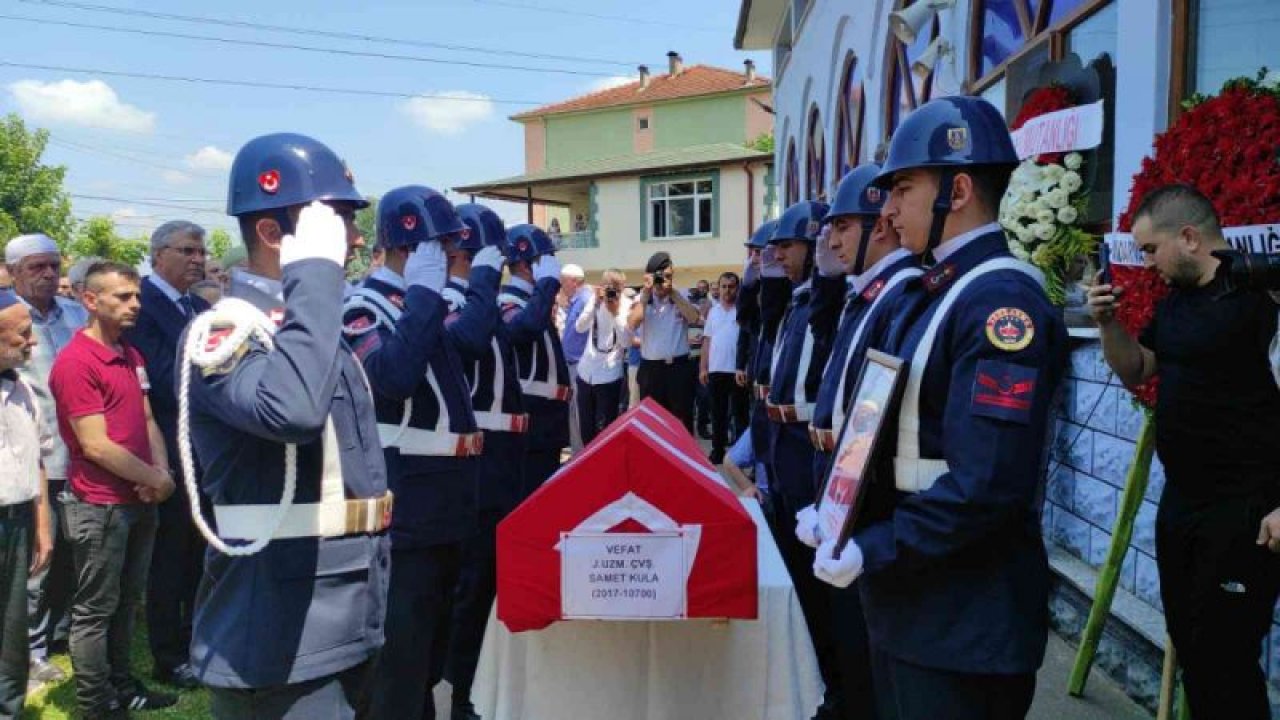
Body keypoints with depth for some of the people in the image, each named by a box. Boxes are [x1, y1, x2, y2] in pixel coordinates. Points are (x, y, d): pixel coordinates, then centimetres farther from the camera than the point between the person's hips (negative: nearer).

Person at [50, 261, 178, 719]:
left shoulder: (132, 356, 10)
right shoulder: (75, 362, -16)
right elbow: (97, 446, -19)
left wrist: (161, 471, -4)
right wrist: (156, 480, -11)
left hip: (140, 501, 8)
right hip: (101, 506, -8)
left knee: (127, 600, 18)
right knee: (95, 608, 5)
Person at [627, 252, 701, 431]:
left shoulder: (681, 297, 6)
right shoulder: (642, 299, 5)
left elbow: (694, 318, -13)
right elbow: (632, 324, -12)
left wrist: (673, 292, -12)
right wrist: (646, 292, -11)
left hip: (679, 367, 0)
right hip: (650, 368, 1)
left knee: (682, 422, 4)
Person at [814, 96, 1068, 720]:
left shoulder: (1001, 302, -20)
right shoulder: (927, 292, 10)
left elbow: (989, 485, -27)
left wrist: (873, 552, -21)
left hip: (963, 615, -9)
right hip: (912, 593, 9)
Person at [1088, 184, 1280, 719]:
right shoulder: (1177, 297, 10)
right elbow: (1136, 371, 20)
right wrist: (1108, 322, 2)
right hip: (1181, 501, 9)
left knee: (1224, 656, -2)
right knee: (1187, 646, 18)